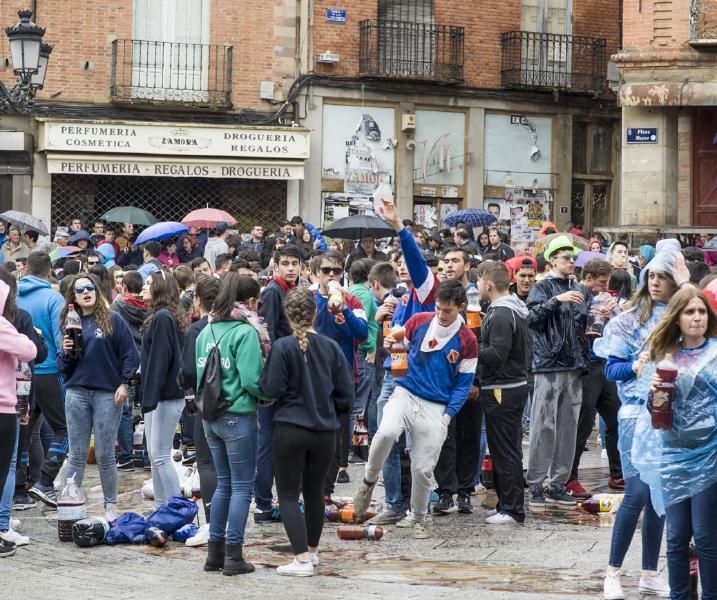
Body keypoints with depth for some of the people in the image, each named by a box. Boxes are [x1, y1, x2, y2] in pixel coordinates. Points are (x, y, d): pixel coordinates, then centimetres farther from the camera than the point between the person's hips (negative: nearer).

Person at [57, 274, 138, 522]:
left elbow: (130, 354, -1)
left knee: (105, 455, 2)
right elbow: (62, 367, 14)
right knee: (77, 455, 4)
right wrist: (66, 352, -6)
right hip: (77, 394, 3)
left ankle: (111, 507, 12)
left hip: (108, 394, -3)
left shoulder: (113, 320, 1)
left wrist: (124, 384, -8)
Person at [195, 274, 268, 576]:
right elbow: (252, 379, -18)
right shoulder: (245, 332, -13)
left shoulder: (207, 331, 9)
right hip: (238, 415, -7)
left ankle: (215, 551, 18)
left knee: (224, 483, 17)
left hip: (210, 415, 7)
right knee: (242, 485, 1)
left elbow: (201, 373, 14)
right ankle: (233, 555, 0)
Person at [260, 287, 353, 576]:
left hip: (290, 430, -4)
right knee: (314, 491, 20)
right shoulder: (331, 347, -2)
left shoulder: (283, 347, -13)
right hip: (325, 431, 4)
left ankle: (302, 558, -8)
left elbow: (272, 389, -13)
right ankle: (312, 551, 34)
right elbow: (346, 393, 2)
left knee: (288, 495, 3)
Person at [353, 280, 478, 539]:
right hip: (405, 394, 0)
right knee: (386, 432, -30)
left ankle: (419, 520, 22)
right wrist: (392, 344, -6)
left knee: (423, 468, 0)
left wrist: (448, 414, -4)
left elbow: (464, 382, 5)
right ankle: (368, 481, -6)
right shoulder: (418, 322, 3)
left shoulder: (467, 341, 0)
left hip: (436, 408, 0)